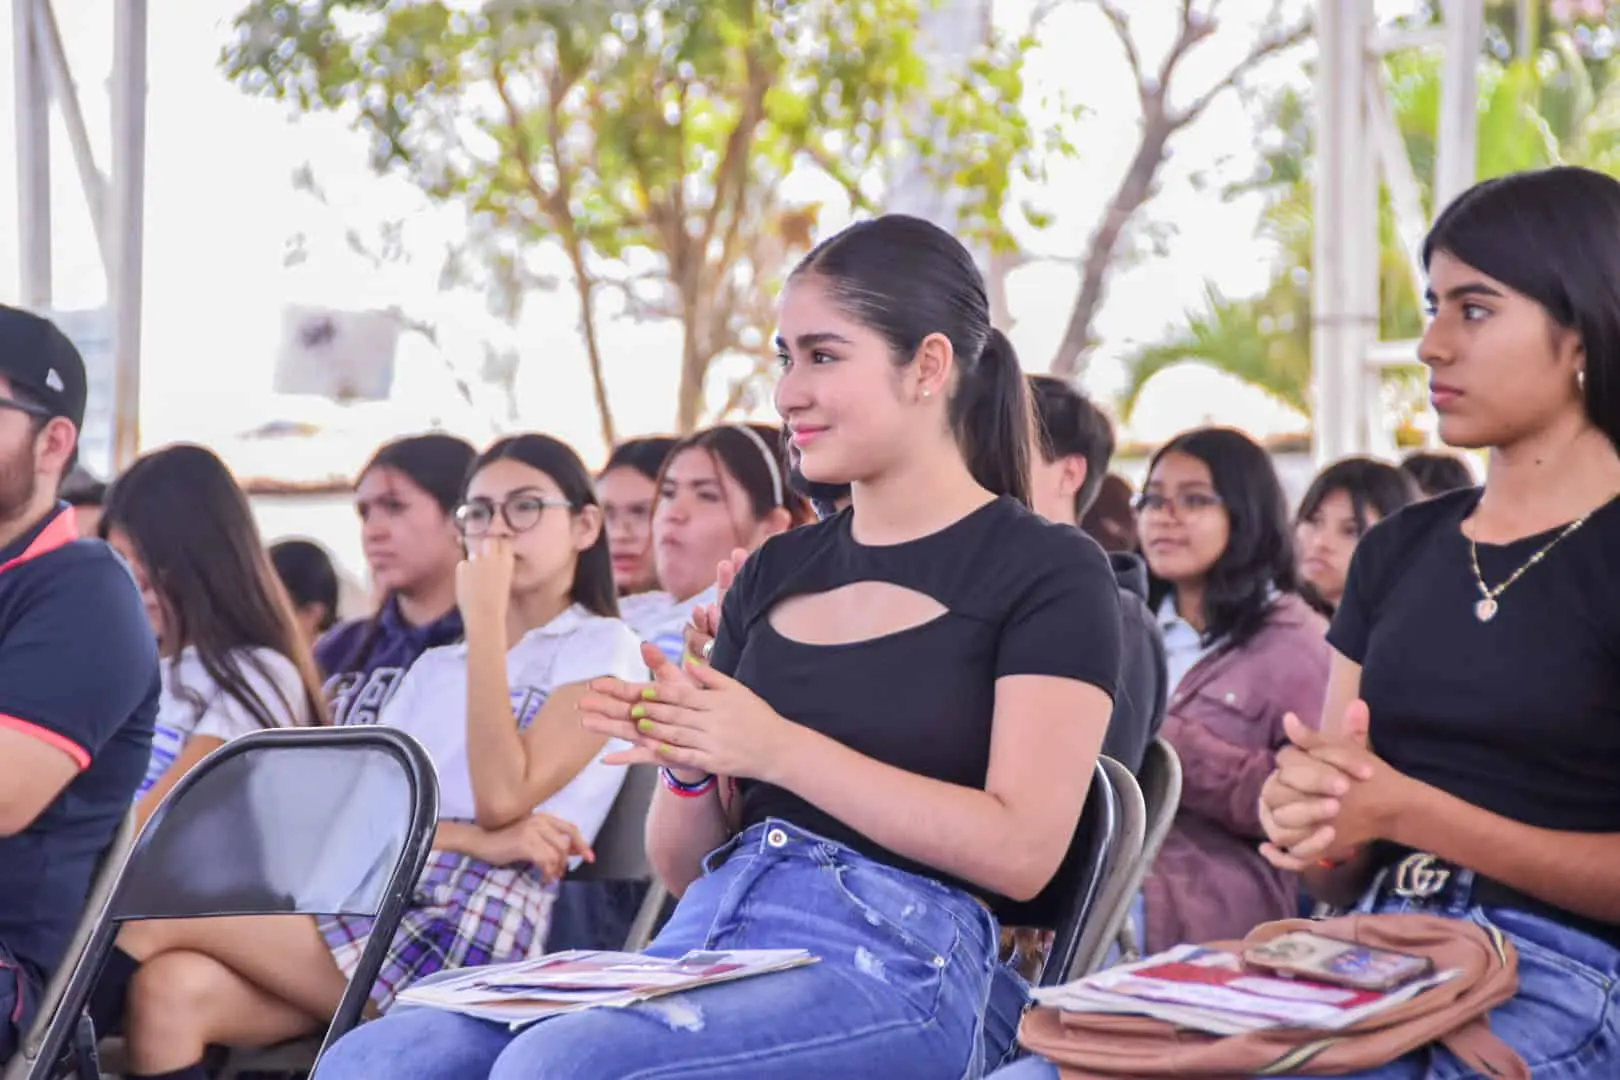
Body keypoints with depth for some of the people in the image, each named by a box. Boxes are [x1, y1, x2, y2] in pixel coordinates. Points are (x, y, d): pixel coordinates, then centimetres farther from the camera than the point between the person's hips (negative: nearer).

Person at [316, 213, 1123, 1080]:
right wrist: (686, 763, -2)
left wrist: (779, 749, -13)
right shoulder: (773, 572, 20)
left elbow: (1021, 848, -10)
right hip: (704, 940, 6)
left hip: (892, 963, -6)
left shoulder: (1047, 573, 2)